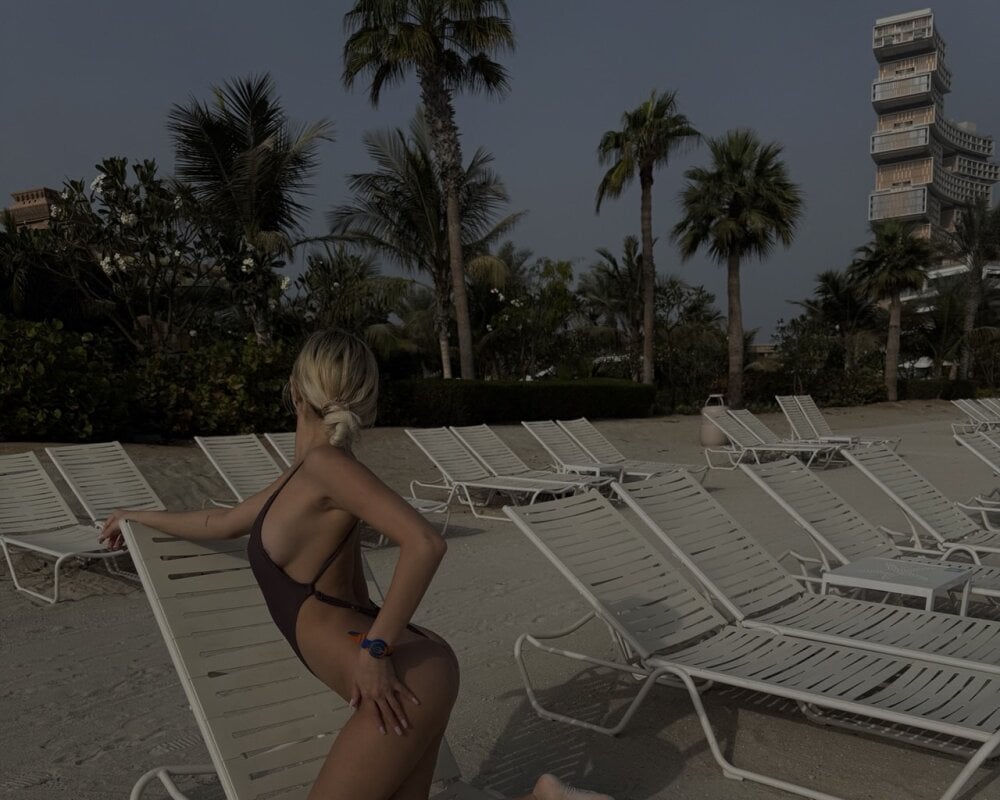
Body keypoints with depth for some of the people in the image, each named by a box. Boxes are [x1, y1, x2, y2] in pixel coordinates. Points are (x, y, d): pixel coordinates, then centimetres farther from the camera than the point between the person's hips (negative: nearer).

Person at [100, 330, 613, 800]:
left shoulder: (326, 463, -13)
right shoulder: (304, 475, 15)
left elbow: (425, 543, -25)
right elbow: (224, 522, 32)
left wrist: (375, 651, -21)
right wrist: (138, 517, 44)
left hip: (406, 677, -9)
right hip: (407, 680, 9)